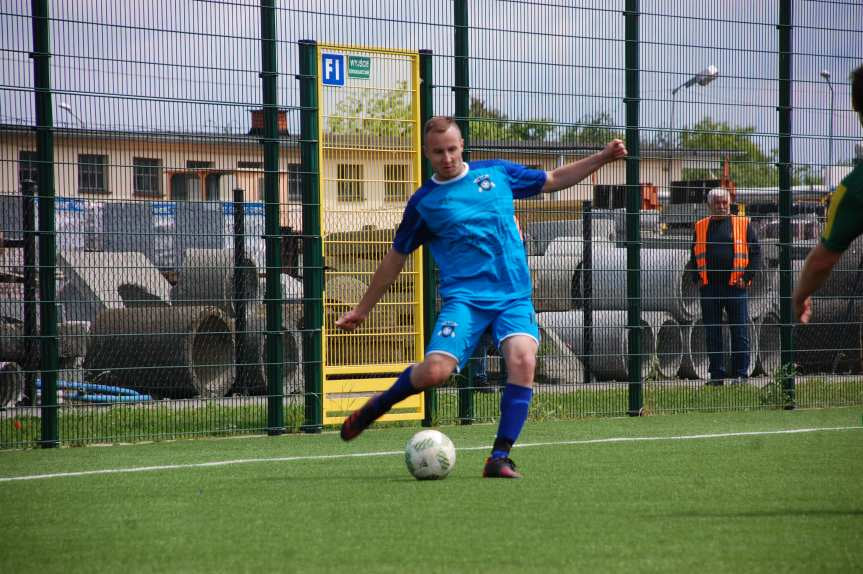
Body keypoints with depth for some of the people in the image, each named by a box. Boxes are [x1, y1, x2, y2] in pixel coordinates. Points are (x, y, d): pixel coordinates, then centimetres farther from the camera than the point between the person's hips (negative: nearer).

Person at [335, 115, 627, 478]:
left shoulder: (497, 173, 10)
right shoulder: (424, 203, 6)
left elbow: (554, 180, 23)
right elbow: (396, 258, 15)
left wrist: (603, 157, 14)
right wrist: (362, 310, 18)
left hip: (514, 296, 2)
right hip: (464, 297, -2)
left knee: (523, 360, -26)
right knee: (434, 371, -22)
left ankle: (500, 458, -19)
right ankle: (380, 404, 11)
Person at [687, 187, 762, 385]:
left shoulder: (743, 224, 5)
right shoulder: (701, 227, 14)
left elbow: (756, 252, 4)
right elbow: (694, 256, 20)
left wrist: (746, 277, -7)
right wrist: (696, 278, 6)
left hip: (735, 287, -3)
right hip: (709, 288, 3)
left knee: (740, 332, -1)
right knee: (712, 334, 4)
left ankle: (740, 374, 4)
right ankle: (716, 375, 9)